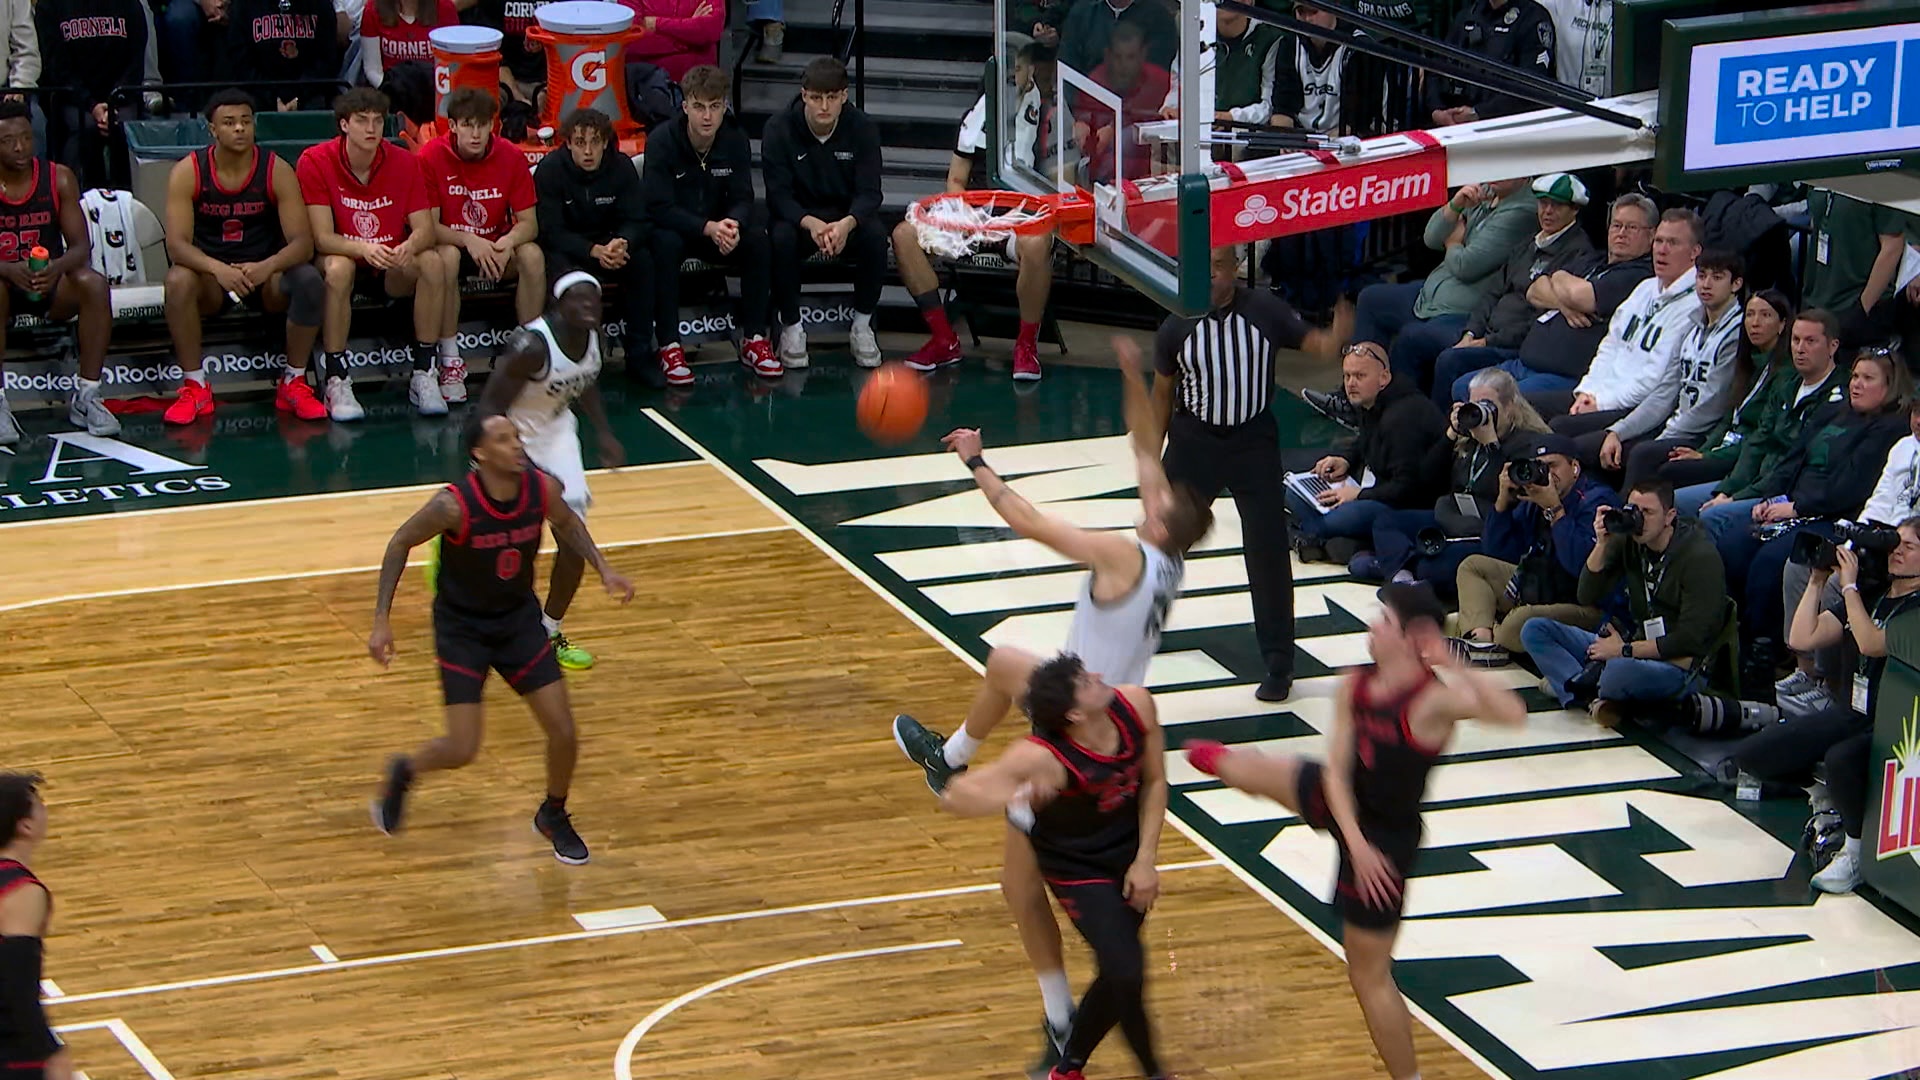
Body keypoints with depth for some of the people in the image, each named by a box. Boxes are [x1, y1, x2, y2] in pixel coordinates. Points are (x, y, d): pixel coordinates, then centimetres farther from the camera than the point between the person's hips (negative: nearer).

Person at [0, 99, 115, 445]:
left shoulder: (59, 179, -4)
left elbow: (82, 245, -8)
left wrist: (57, 267, -32)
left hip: (50, 284, 2)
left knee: (94, 285, -28)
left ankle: (86, 397, -21)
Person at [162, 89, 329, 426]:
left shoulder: (277, 171, -10)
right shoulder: (188, 172, -11)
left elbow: (303, 242, -15)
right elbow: (177, 244, -19)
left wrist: (268, 267, -37)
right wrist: (218, 269, -39)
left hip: (265, 273, 1)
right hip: (210, 273, -1)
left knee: (309, 281, -30)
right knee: (178, 280, -34)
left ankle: (294, 383, -11)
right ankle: (195, 388, -21)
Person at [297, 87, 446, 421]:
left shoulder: (404, 162, -5)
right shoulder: (316, 162, -13)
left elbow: (425, 229, -8)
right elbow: (322, 237, -18)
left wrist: (408, 248, -34)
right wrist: (363, 249, -38)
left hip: (391, 269, 3)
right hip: (342, 258, -3)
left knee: (432, 265, -26)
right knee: (339, 268, -37)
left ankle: (423, 375, -18)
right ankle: (336, 381, -31)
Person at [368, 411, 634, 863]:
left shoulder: (543, 489, -17)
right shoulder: (454, 505, -29)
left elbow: (566, 522, 9)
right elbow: (401, 543, -13)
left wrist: (602, 567, -3)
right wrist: (381, 621, -15)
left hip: (519, 618, 4)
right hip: (462, 627, -4)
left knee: (563, 731, 0)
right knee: (461, 750, -7)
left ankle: (554, 816, 28)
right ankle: (403, 773, 27)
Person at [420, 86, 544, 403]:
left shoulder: (511, 157, -9)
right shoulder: (432, 157, -15)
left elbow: (528, 223, -9)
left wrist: (508, 242, -31)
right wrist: (469, 240, -33)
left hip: (497, 247, 2)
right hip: (451, 243, -2)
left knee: (532, 255, -27)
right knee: (447, 256, -36)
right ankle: (451, 363, -28)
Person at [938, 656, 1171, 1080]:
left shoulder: (1135, 705, -20)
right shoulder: (1043, 757, -34)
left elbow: (1155, 781, -4)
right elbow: (954, 796, -34)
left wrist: (1145, 861, -7)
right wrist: (1017, 798, -51)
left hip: (1128, 852, 5)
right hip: (1078, 869, -5)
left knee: (1116, 975, 9)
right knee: (1126, 972, -15)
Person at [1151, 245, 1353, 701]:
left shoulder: (1265, 311, -9)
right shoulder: (1176, 328, -7)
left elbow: (1312, 342, -14)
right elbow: (1162, 394, 4)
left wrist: (1337, 337, -38)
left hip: (1253, 444, -1)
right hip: (1194, 443, 1)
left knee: (1269, 551, -4)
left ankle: (1278, 664, 5)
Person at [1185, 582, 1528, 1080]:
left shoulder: (1433, 700, -30)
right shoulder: (1354, 687, -9)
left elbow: (1513, 715, -46)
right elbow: (1337, 770, -9)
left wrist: (1456, 668, -52)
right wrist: (1355, 842, -20)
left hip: (1384, 839, -8)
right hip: (1343, 808, 8)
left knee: (1369, 973, 3)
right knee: (1256, 769, 28)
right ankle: (1215, 758, 67)